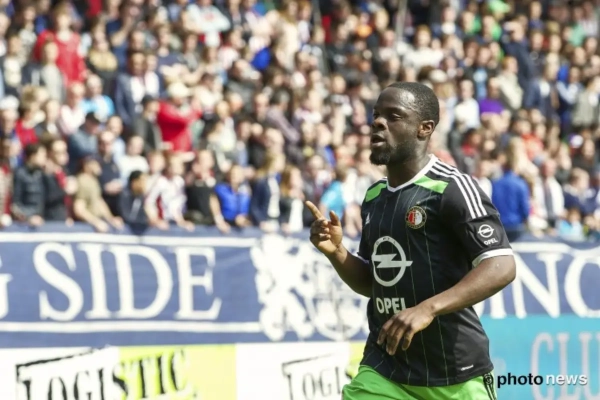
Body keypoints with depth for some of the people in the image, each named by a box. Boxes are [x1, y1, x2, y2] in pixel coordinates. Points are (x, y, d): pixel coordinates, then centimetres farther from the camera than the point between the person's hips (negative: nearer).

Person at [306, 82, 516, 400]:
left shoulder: (452, 188, -13)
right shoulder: (374, 197, 11)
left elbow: (501, 267, -22)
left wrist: (428, 309, -33)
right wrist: (335, 252, 0)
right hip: (383, 371, 6)